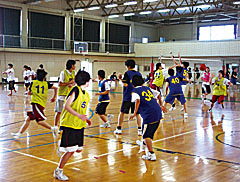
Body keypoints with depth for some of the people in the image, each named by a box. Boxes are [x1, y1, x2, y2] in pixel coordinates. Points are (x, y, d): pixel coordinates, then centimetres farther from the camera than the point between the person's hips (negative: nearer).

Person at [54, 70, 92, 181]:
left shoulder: (86, 94, 10)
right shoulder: (75, 90, -15)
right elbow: (67, 106, -22)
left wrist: (85, 119, 9)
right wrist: (79, 115, -32)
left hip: (79, 125, 8)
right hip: (69, 125, -8)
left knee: (78, 149, 10)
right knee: (70, 151, -8)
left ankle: (62, 146, 37)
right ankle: (58, 172, 9)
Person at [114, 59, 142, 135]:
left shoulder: (127, 73, -7)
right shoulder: (139, 74, 8)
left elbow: (125, 84, -15)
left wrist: (120, 79, -1)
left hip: (127, 96, -4)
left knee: (122, 112, 8)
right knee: (137, 113, 9)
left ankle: (119, 129, 12)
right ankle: (139, 130, 3)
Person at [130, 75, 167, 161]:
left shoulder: (135, 91, 1)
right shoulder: (147, 88, 21)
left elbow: (138, 100, -18)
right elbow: (158, 94, 25)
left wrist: (134, 113, -18)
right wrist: (161, 106, 34)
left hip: (149, 115, -7)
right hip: (158, 112, 8)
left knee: (147, 135, 3)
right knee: (149, 133, 28)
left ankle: (151, 154, -2)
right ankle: (144, 144, 49)